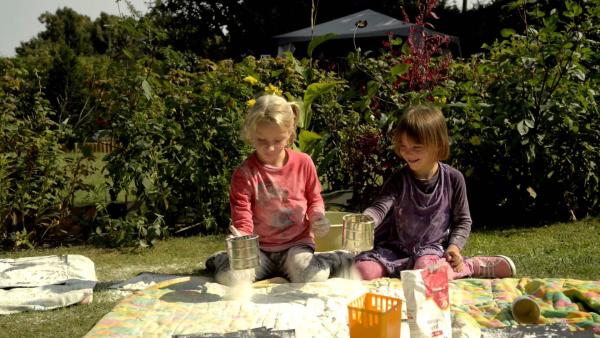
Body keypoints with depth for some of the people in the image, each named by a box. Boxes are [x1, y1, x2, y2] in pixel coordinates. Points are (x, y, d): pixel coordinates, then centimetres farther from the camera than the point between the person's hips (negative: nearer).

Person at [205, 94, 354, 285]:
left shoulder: (304, 163, -3)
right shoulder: (244, 174, -10)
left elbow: (314, 199, 12)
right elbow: (242, 220, -14)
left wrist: (318, 216, -10)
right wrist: (240, 239, -36)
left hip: (297, 243, 0)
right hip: (259, 248, 0)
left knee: (313, 278, -29)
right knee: (231, 278, -25)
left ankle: (331, 261, 8)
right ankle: (223, 261, 13)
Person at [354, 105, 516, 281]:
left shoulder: (453, 179, -4)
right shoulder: (399, 179, -5)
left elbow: (463, 220, 7)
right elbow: (379, 207, -20)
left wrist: (455, 246, -10)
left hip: (432, 247, -4)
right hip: (396, 247, 4)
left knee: (425, 269, -39)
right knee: (363, 271, -22)